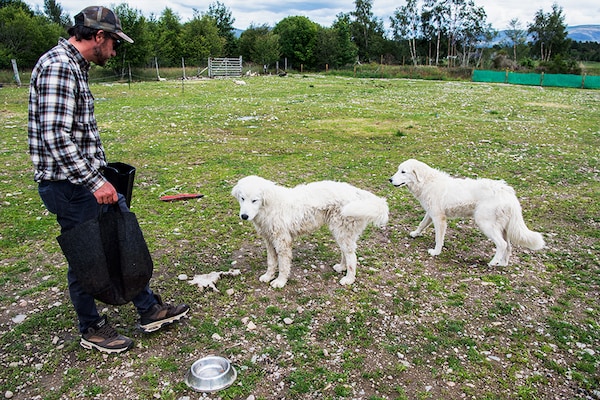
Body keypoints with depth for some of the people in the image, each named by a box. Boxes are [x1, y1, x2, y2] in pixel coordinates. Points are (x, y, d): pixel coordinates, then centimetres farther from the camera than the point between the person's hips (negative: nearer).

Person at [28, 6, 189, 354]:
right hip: (70, 186, -10)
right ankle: (92, 329, 26)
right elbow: (55, 137, -26)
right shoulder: (58, 66, -18)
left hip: (91, 180, 10)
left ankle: (150, 310, 26)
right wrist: (94, 182, -24)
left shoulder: (75, 66, 14)